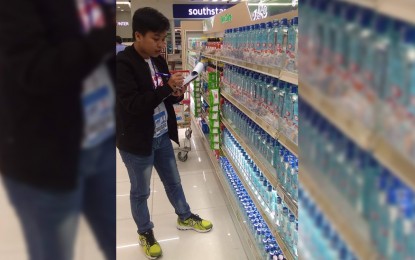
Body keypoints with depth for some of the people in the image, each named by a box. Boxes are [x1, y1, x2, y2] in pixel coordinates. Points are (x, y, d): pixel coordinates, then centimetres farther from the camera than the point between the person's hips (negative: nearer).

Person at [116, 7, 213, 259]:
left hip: (162, 136, 7)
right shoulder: (123, 63, -19)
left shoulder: (158, 60, 4)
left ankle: (185, 217, 44)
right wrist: (168, 87, -30)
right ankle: (145, 233, 36)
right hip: (137, 141, -6)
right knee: (140, 191, 13)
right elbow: (133, 104, -27)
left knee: (173, 181, 22)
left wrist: (176, 94, -9)